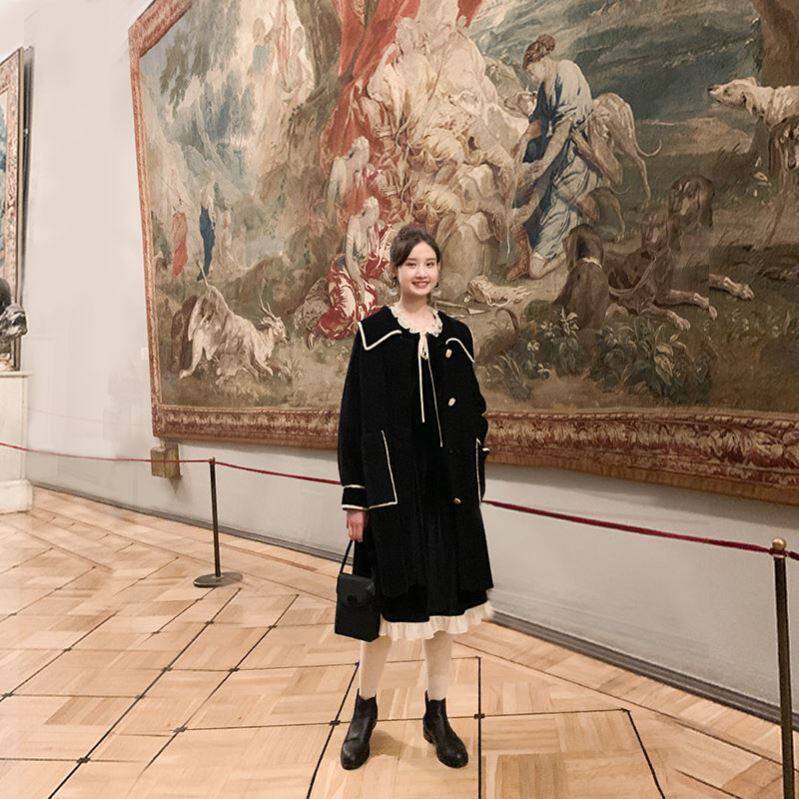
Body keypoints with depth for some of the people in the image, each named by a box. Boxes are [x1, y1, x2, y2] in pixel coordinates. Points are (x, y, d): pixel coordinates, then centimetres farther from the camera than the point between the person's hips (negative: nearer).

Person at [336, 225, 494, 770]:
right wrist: (356, 498, -8)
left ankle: (437, 715, 29)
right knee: (387, 599, 7)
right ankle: (366, 707, 31)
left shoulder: (457, 334, 7)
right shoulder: (373, 332, -3)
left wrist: (473, 483, 6)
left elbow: (474, 414, 11)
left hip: (448, 489, 3)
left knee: (444, 600, 11)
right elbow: (355, 417, -5)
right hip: (392, 486, -3)